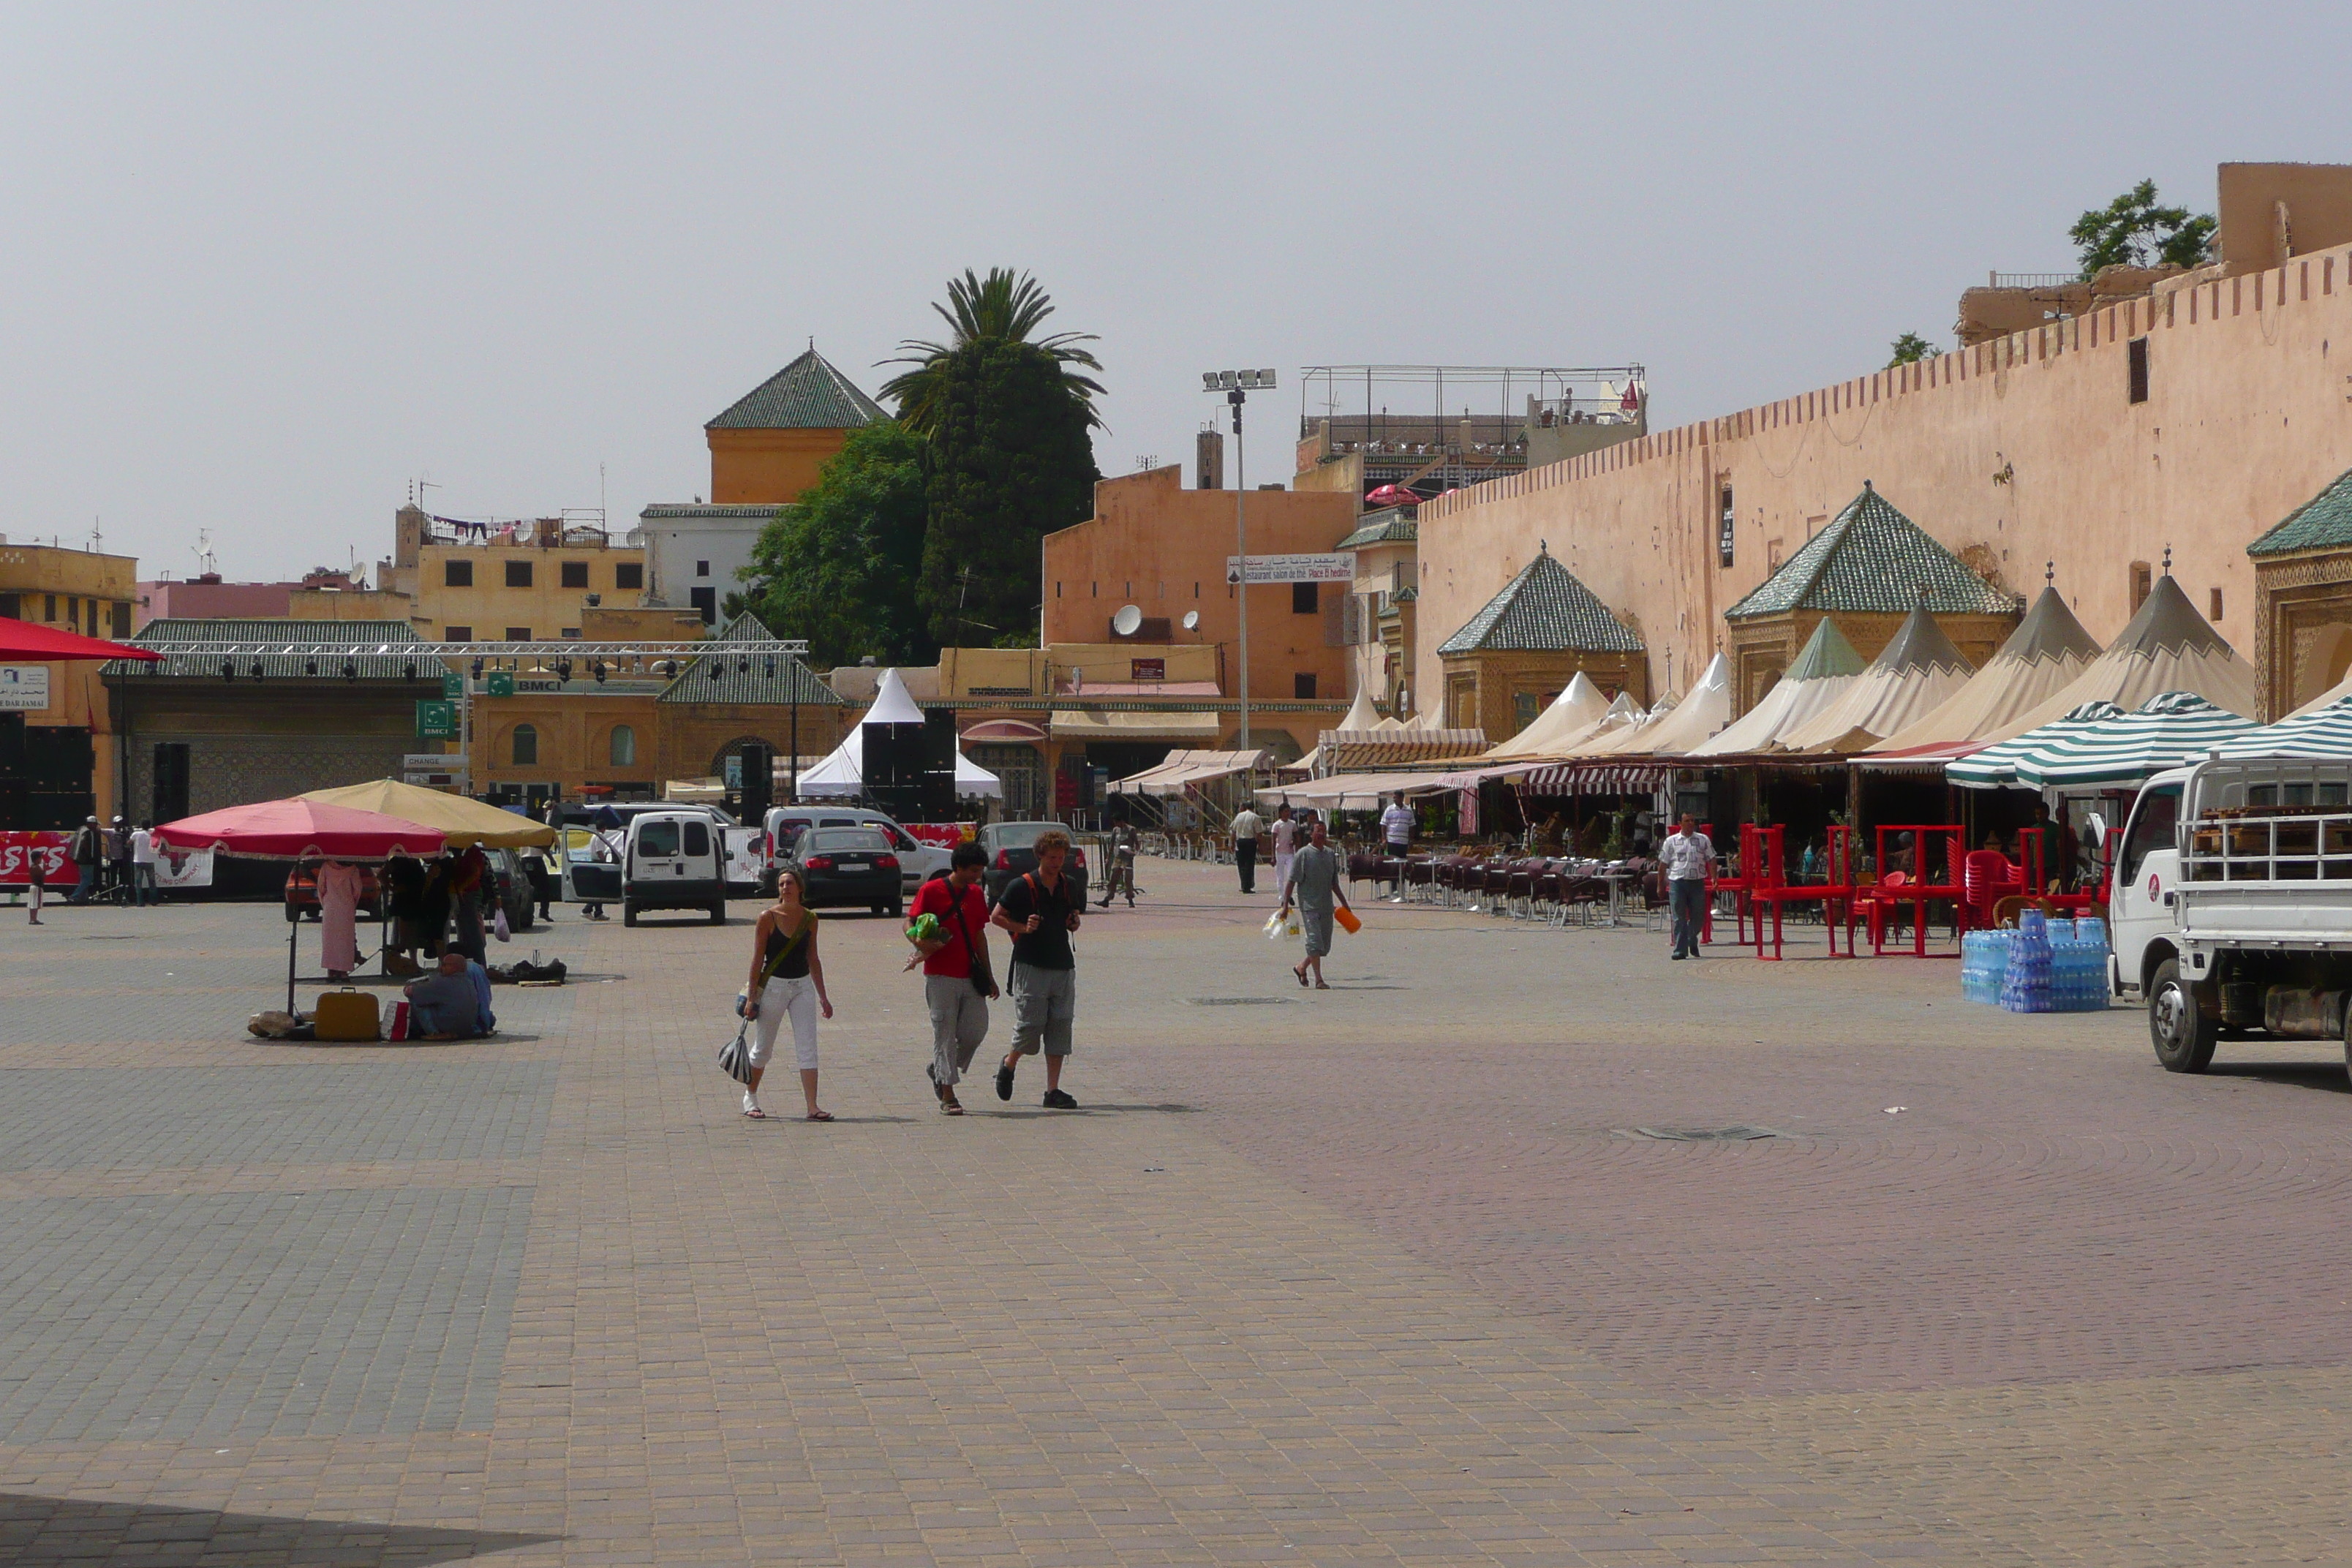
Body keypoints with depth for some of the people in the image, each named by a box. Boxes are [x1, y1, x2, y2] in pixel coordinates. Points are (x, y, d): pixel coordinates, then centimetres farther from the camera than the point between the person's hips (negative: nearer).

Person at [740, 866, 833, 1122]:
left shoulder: (810, 918, 3)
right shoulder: (768, 917, -8)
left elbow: (813, 960, 11)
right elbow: (757, 959, -6)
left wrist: (823, 997, 12)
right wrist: (751, 997, -9)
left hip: (803, 986, 3)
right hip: (773, 985, -3)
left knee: (808, 1048, -4)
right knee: (763, 1048, 8)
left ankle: (813, 1106, -5)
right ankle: (750, 1097, 28)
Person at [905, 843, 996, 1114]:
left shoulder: (976, 894, 14)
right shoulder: (931, 891, -4)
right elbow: (909, 924, -5)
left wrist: (988, 975, 20)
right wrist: (924, 945, -25)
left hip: (971, 977, 6)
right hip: (941, 976, -6)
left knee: (976, 1031, 0)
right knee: (945, 1035, -4)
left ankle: (939, 1070, 25)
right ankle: (947, 1097, 0)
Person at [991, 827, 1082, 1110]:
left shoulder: (1069, 886, 10)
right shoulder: (1021, 887, -6)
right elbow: (997, 916, -2)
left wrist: (1074, 922, 0)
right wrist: (1023, 928, -15)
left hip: (1063, 966, 5)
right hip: (1030, 966, -5)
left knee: (1060, 1027, 0)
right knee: (1030, 1025, -7)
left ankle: (1053, 1091, 3)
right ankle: (1009, 1064, 24)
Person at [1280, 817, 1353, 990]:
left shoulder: (1330, 854, 12)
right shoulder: (1303, 854, -5)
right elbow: (1291, 881, -6)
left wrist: (1344, 903, 21)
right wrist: (1285, 904, -12)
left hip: (1326, 905, 6)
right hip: (1309, 903, -6)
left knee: (1325, 945, 8)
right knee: (1315, 941, -10)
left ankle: (1302, 967, 28)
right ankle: (1319, 979, -7)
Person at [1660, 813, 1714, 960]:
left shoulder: (1703, 840, 10)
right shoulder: (1671, 841, 7)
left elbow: (1711, 859, 10)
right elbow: (1663, 864, 9)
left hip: (1697, 882, 1)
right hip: (1677, 882, -1)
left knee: (1698, 917, 6)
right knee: (1679, 918, -4)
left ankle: (1692, 941, 33)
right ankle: (1680, 949, -1)